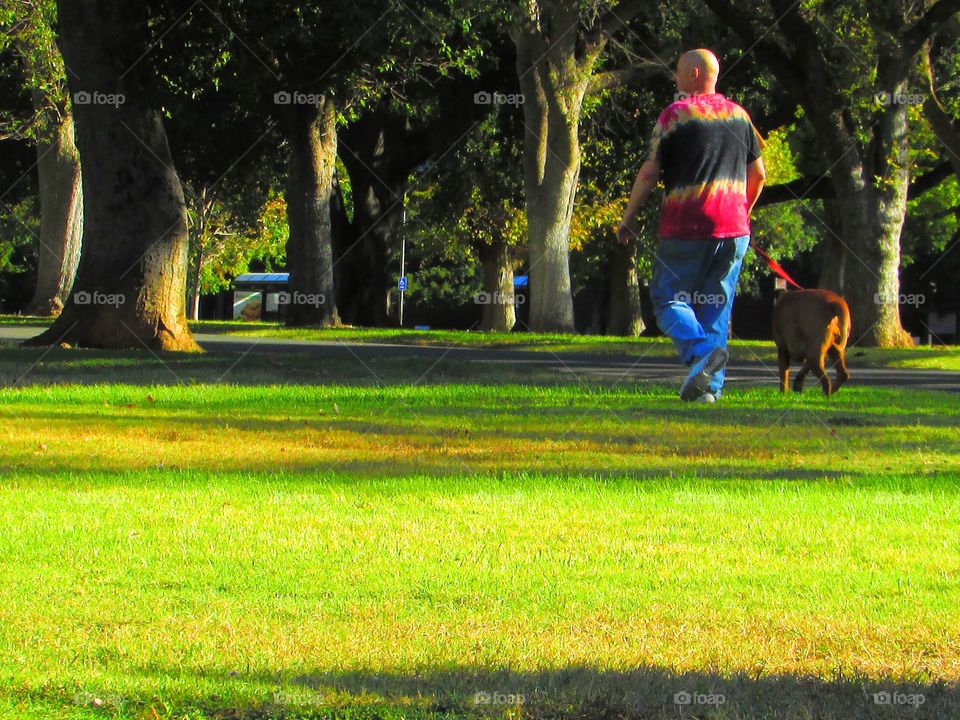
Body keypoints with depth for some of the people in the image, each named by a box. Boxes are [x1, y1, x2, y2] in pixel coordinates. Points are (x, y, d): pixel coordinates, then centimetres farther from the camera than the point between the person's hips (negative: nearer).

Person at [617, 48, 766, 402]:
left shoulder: (676, 114, -6)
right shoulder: (739, 115, 11)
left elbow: (649, 172, -6)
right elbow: (758, 174, 15)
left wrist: (628, 217, 4)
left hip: (685, 228, -5)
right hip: (732, 228, 5)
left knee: (669, 299, 1)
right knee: (716, 306, 8)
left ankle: (701, 351, -24)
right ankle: (709, 387, 2)